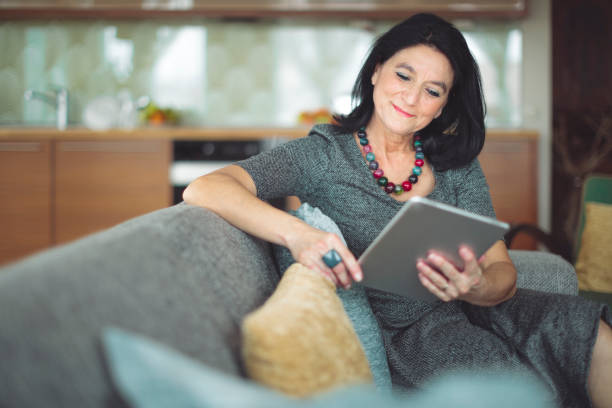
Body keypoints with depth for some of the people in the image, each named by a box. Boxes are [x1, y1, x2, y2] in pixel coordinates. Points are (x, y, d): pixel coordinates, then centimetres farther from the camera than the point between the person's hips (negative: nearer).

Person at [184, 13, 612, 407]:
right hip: (396, 332, -4)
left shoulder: (458, 164, 7)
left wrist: (478, 287, -26)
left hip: (467, 311, 5)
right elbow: (203, 189, -16)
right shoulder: (324, 155, -4)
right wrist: (296, 233, -34)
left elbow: (503, 272, 0)